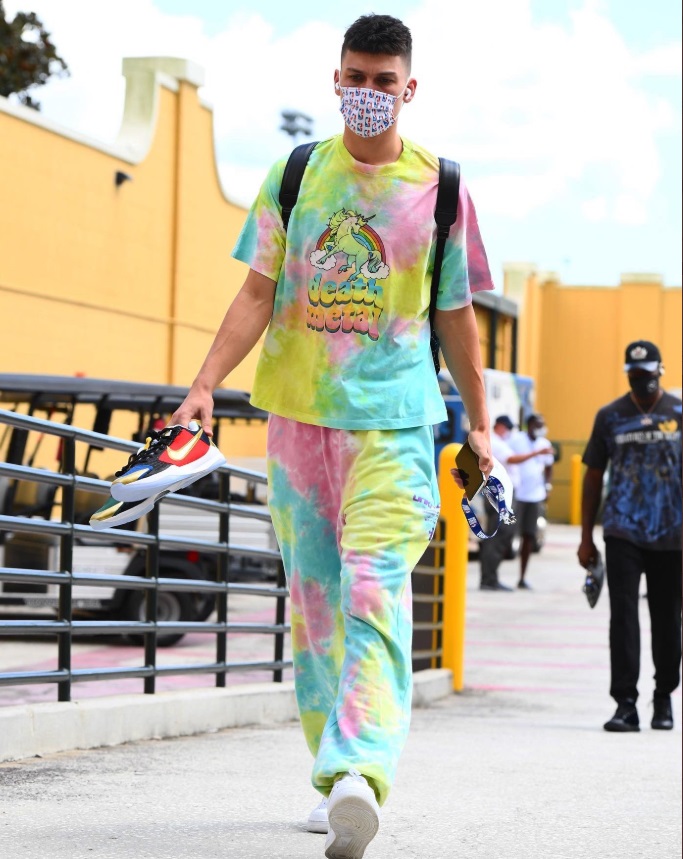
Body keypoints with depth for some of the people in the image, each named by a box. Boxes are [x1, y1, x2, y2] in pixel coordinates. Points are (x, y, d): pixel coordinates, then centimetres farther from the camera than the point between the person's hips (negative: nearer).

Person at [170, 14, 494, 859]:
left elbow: (455, 315, 11)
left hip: (393, 420, -3)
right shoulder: (295, 176, 7)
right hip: (297, 412, 3)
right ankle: (335, 780, 18)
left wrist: (479, 422, 13)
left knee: (374, 593, -19)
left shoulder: (439, 188, 3)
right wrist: (205, 383, -6)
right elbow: (257, 294, 6)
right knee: (313, 601, 7)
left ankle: (359, 771, -33)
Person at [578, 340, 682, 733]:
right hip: (623, 534, 0)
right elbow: (594, 477, 11)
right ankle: (625, 703, -10)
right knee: (623, 614, -9)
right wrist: (586, 538, 8)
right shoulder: (611, 416, 6)